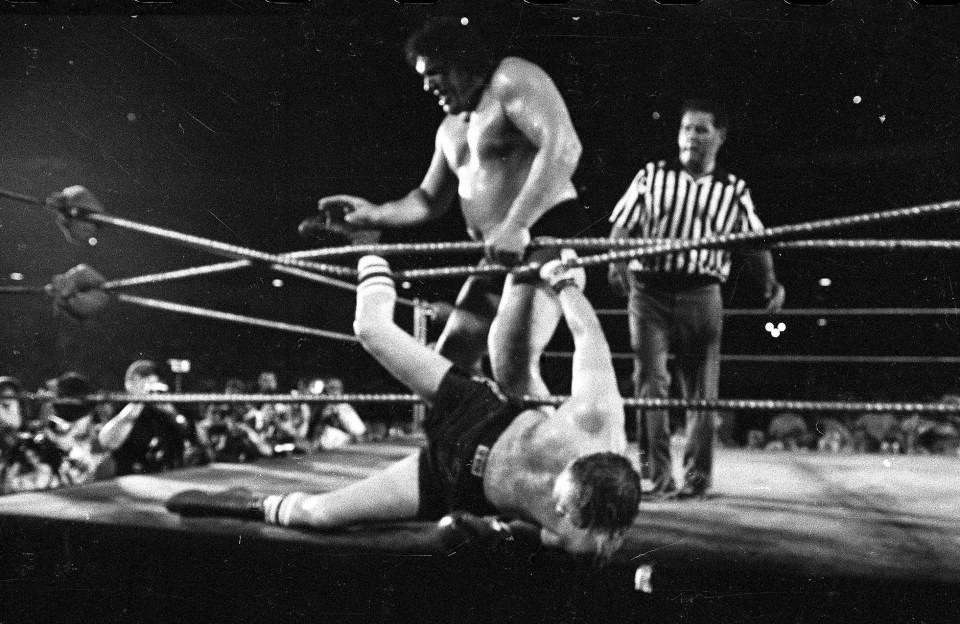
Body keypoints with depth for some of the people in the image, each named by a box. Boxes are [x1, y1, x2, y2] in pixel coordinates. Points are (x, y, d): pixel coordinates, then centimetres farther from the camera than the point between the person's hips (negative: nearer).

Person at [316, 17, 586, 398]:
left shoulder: (513, 80, -9)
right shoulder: (450, 129, 18)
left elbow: (563, 147, -25)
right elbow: (430, 200, 24)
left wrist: (516, 225, -32)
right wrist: (375, 215, 6)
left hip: (547, 236, -9)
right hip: (500, 252, 10)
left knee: (512, 367, -24)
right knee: (448, 363, 10)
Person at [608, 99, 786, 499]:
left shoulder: (733, 190, 11)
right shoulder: (652, 176, 10)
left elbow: (754, 241, 9)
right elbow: (622, 226, 7)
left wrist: (770, 280, -7)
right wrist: (617, 262, -11)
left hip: (701, 293, 1)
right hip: (649, 289, 0)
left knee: (701, 387, 3)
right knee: (650, 380, -6)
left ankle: (697, 476, 13)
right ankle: (657, 473, 1)